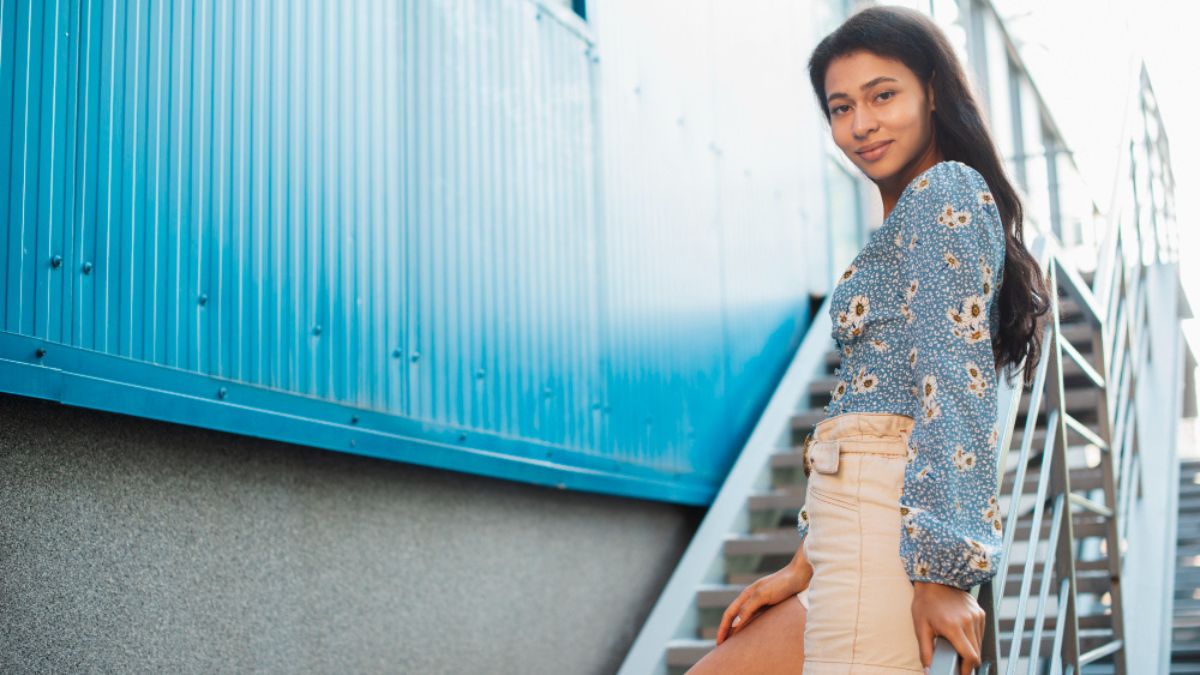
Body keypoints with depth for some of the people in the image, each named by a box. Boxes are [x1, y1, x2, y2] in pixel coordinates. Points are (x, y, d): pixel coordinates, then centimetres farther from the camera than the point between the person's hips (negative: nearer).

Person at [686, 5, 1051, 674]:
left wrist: (943, 567, -20)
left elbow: (956, 380, -15)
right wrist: (805, 567, 20)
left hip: (903, 528, -10)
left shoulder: (945, 191, -5)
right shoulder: (905, 223, 24)